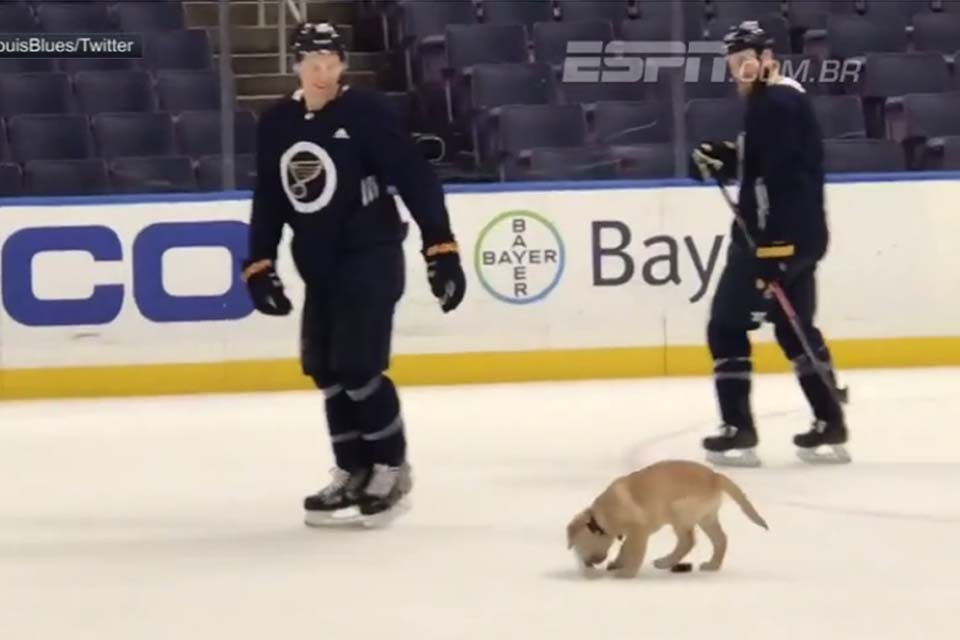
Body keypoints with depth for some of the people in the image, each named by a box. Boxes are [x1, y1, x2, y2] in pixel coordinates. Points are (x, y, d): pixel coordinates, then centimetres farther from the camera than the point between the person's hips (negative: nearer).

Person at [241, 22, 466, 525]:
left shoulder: (367, 112, -13)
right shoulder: (275, 125, 4)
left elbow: (417, 180, -15)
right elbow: (268, 201, 11)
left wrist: (441, 250, -18)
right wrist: (259, 265, 6)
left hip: (372, 257, -7)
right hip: (319, 266, 7)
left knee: (357, 367, -12)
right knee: (325, 369, 10)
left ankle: (391, 468, 4)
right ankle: (354, 473, 23)